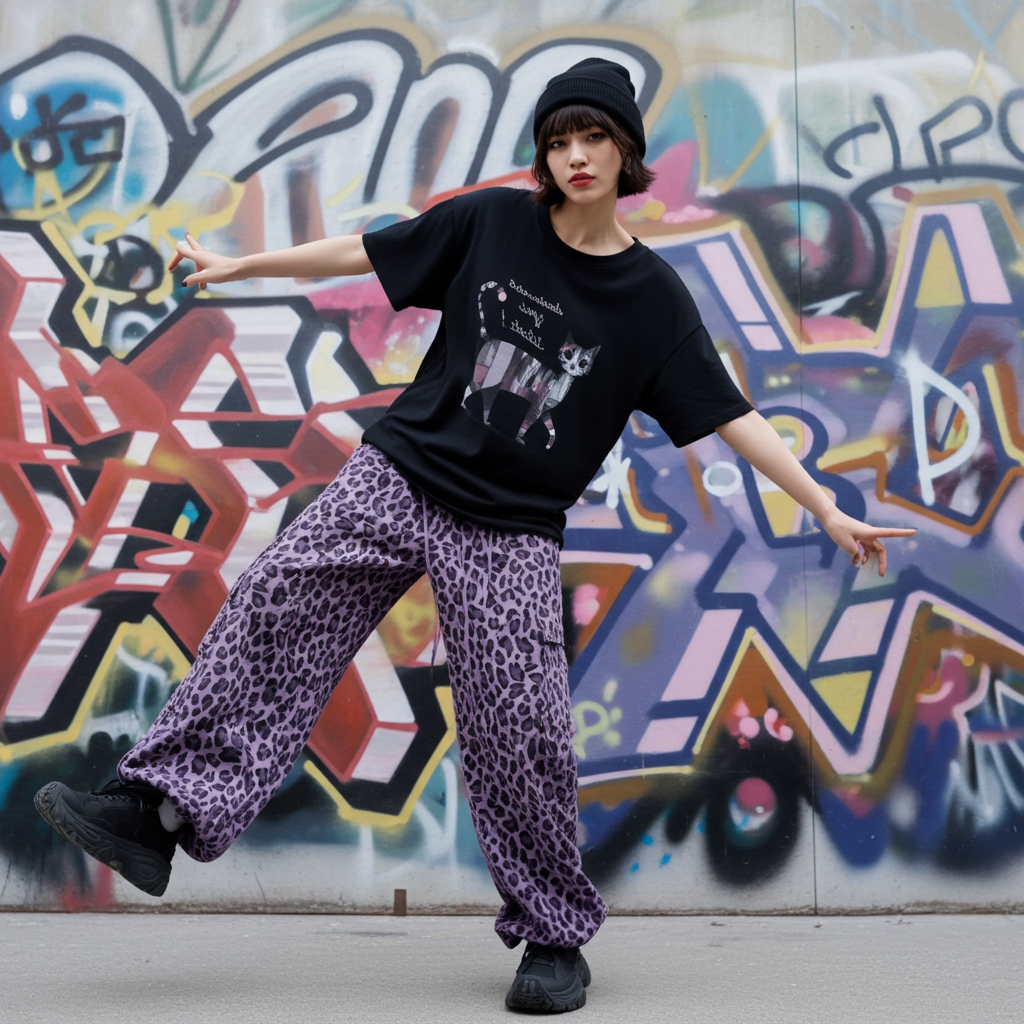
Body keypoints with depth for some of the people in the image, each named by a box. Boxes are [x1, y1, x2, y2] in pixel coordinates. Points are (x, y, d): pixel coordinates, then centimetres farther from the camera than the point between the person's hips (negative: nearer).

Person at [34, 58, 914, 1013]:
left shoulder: (651, 297, -1)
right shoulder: (493, 221, 3)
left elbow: (728, 414, -1)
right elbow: (367, 253, 11)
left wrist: (825, 509, -6)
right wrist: (238, 266, 17)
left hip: (509, 535, -2)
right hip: (398, 475, 2)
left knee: (518, 729, -8)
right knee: (275, 607, -12)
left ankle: (555, 936, 8)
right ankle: (158, 809, -9)